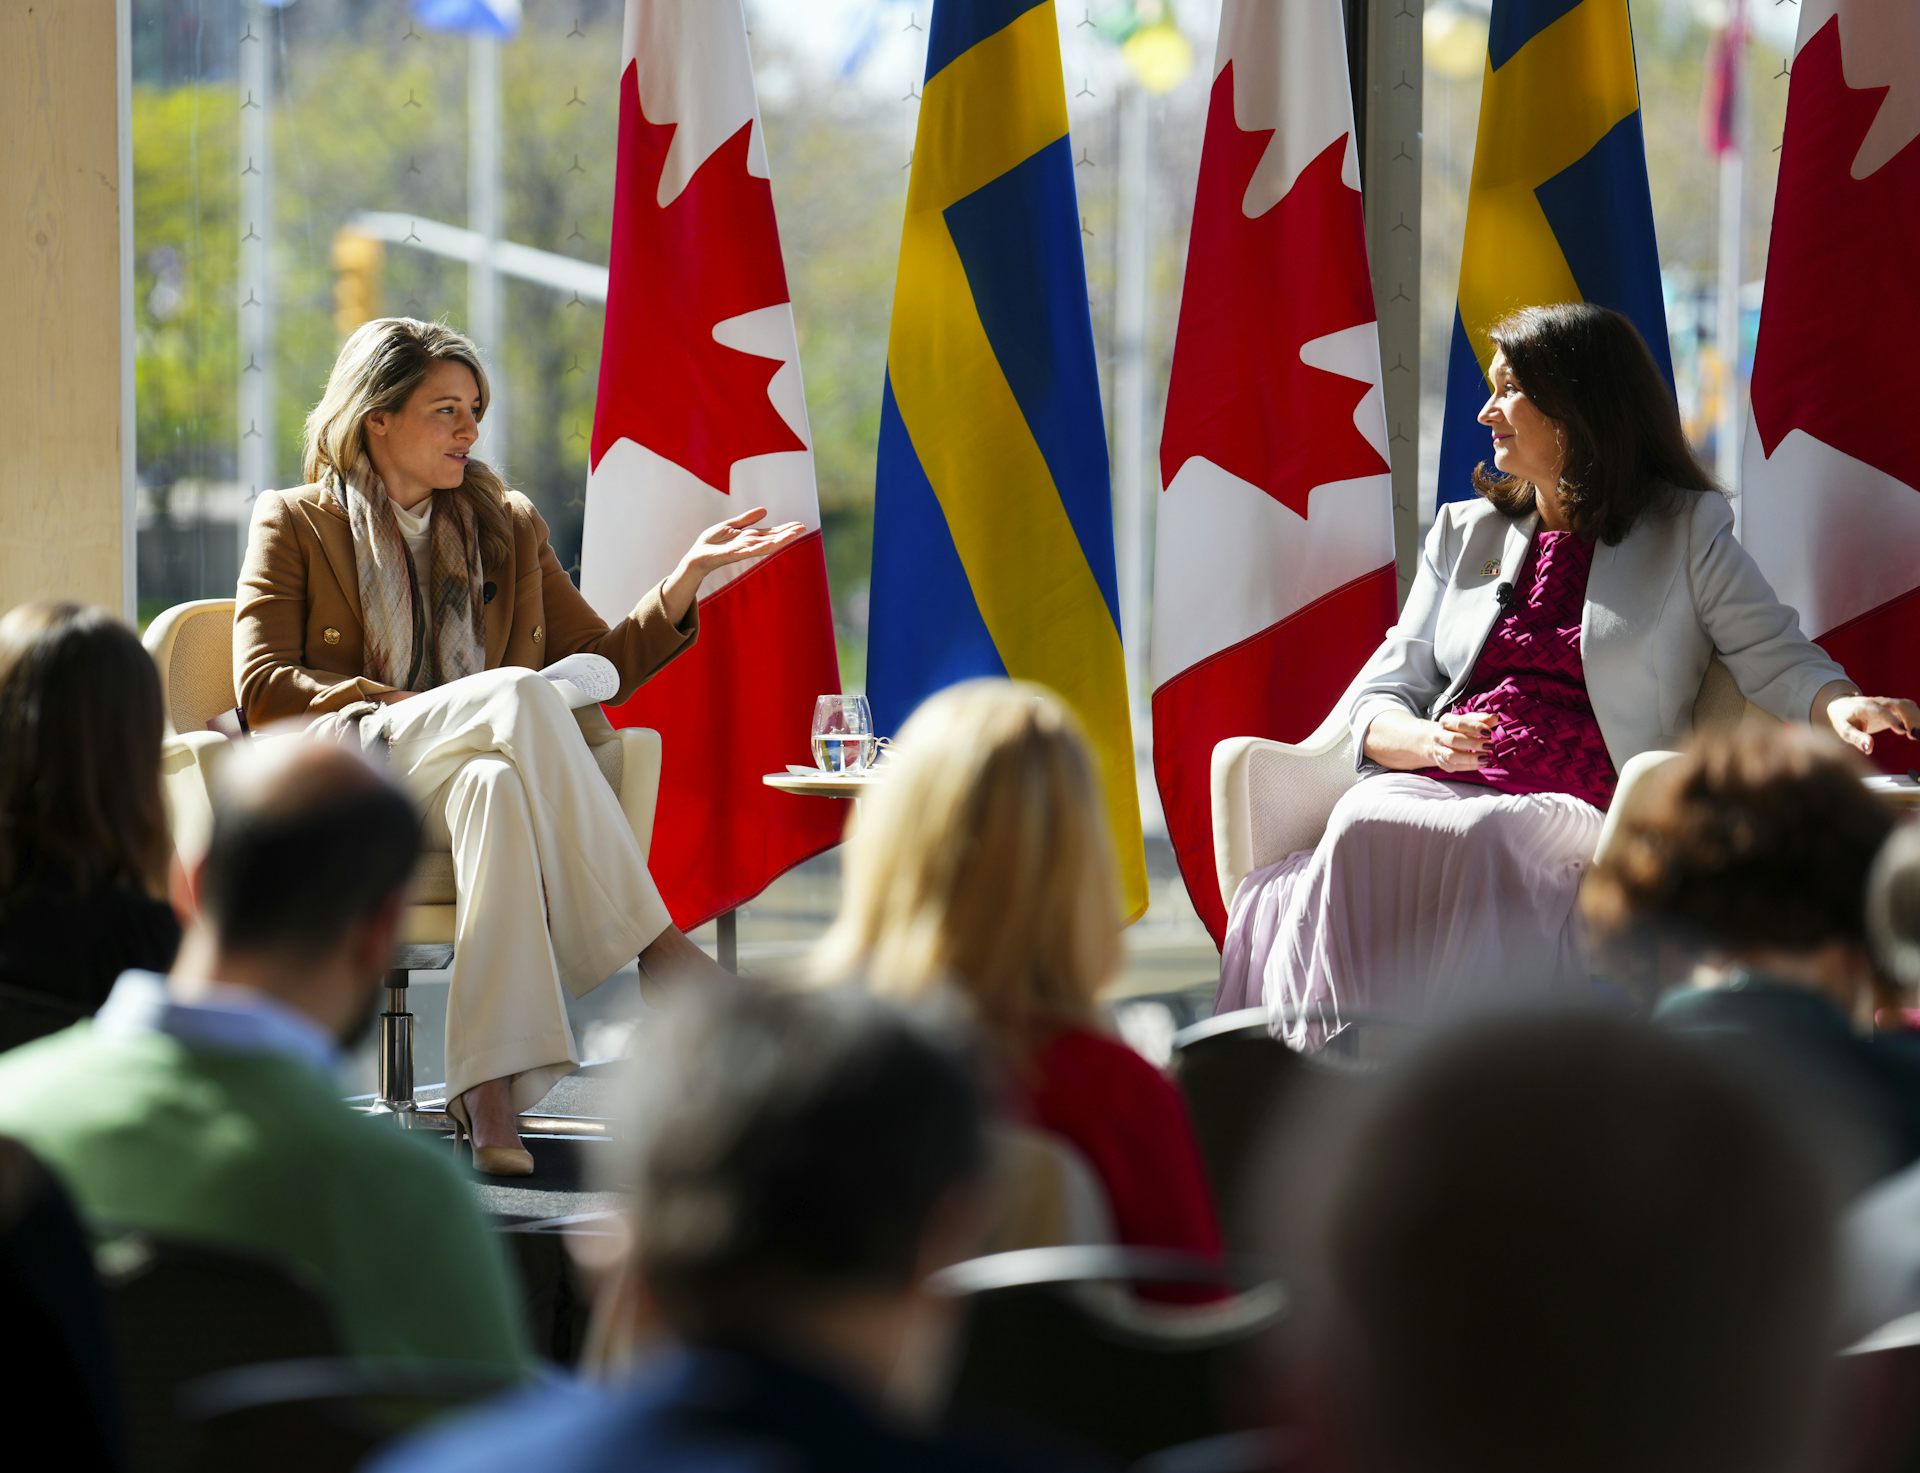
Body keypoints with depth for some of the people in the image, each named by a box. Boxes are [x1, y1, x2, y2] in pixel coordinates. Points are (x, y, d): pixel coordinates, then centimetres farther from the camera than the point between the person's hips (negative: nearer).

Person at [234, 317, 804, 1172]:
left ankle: (490, 1097, -52)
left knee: (496, 788, -39)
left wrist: (689, 576, 6)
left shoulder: (507, 526, 22)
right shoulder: (294, 525, 10)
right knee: (515, 693, -34)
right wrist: (399, 706, -11)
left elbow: (602, 666, 20)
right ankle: (651, 944, -35)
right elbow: (261, 690, -1)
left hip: (460, 779, 3)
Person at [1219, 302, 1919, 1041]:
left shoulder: (1685, 531, 16)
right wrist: (1428, 741, -3)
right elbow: (1379, 701, 21)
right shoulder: (1463, 533, 27)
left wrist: (1839, 706, -19)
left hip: (1573, 810, -3)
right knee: (1364, 828, -34)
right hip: (1436, 786, 3)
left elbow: (1775, 659, 5)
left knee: (1478, 847, -39)